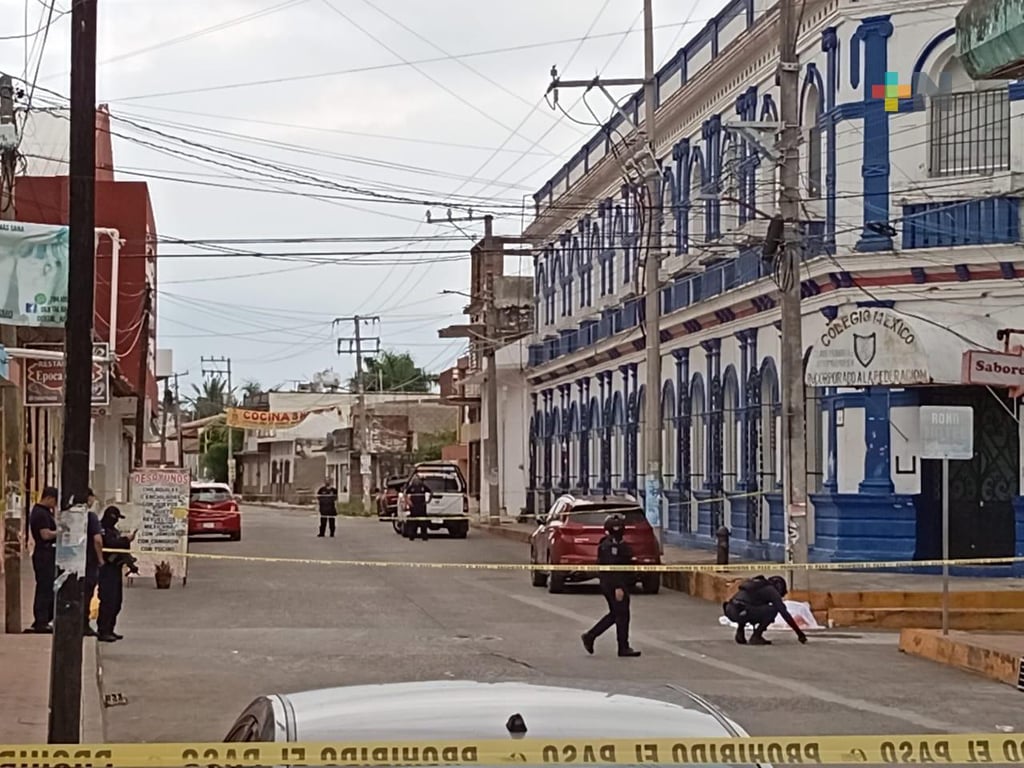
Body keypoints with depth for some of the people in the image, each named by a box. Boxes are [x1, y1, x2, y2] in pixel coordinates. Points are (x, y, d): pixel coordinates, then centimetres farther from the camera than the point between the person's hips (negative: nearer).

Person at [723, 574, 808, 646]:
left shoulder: (755, 586, 33)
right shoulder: (772, 590, 10)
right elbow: (785, 613, 6)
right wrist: (800, 634, 10)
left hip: (729, 611, 8)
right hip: (740, 612, -8)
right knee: (773, 609, 0)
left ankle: (740, 632, 19)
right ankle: (756, 637, 1)